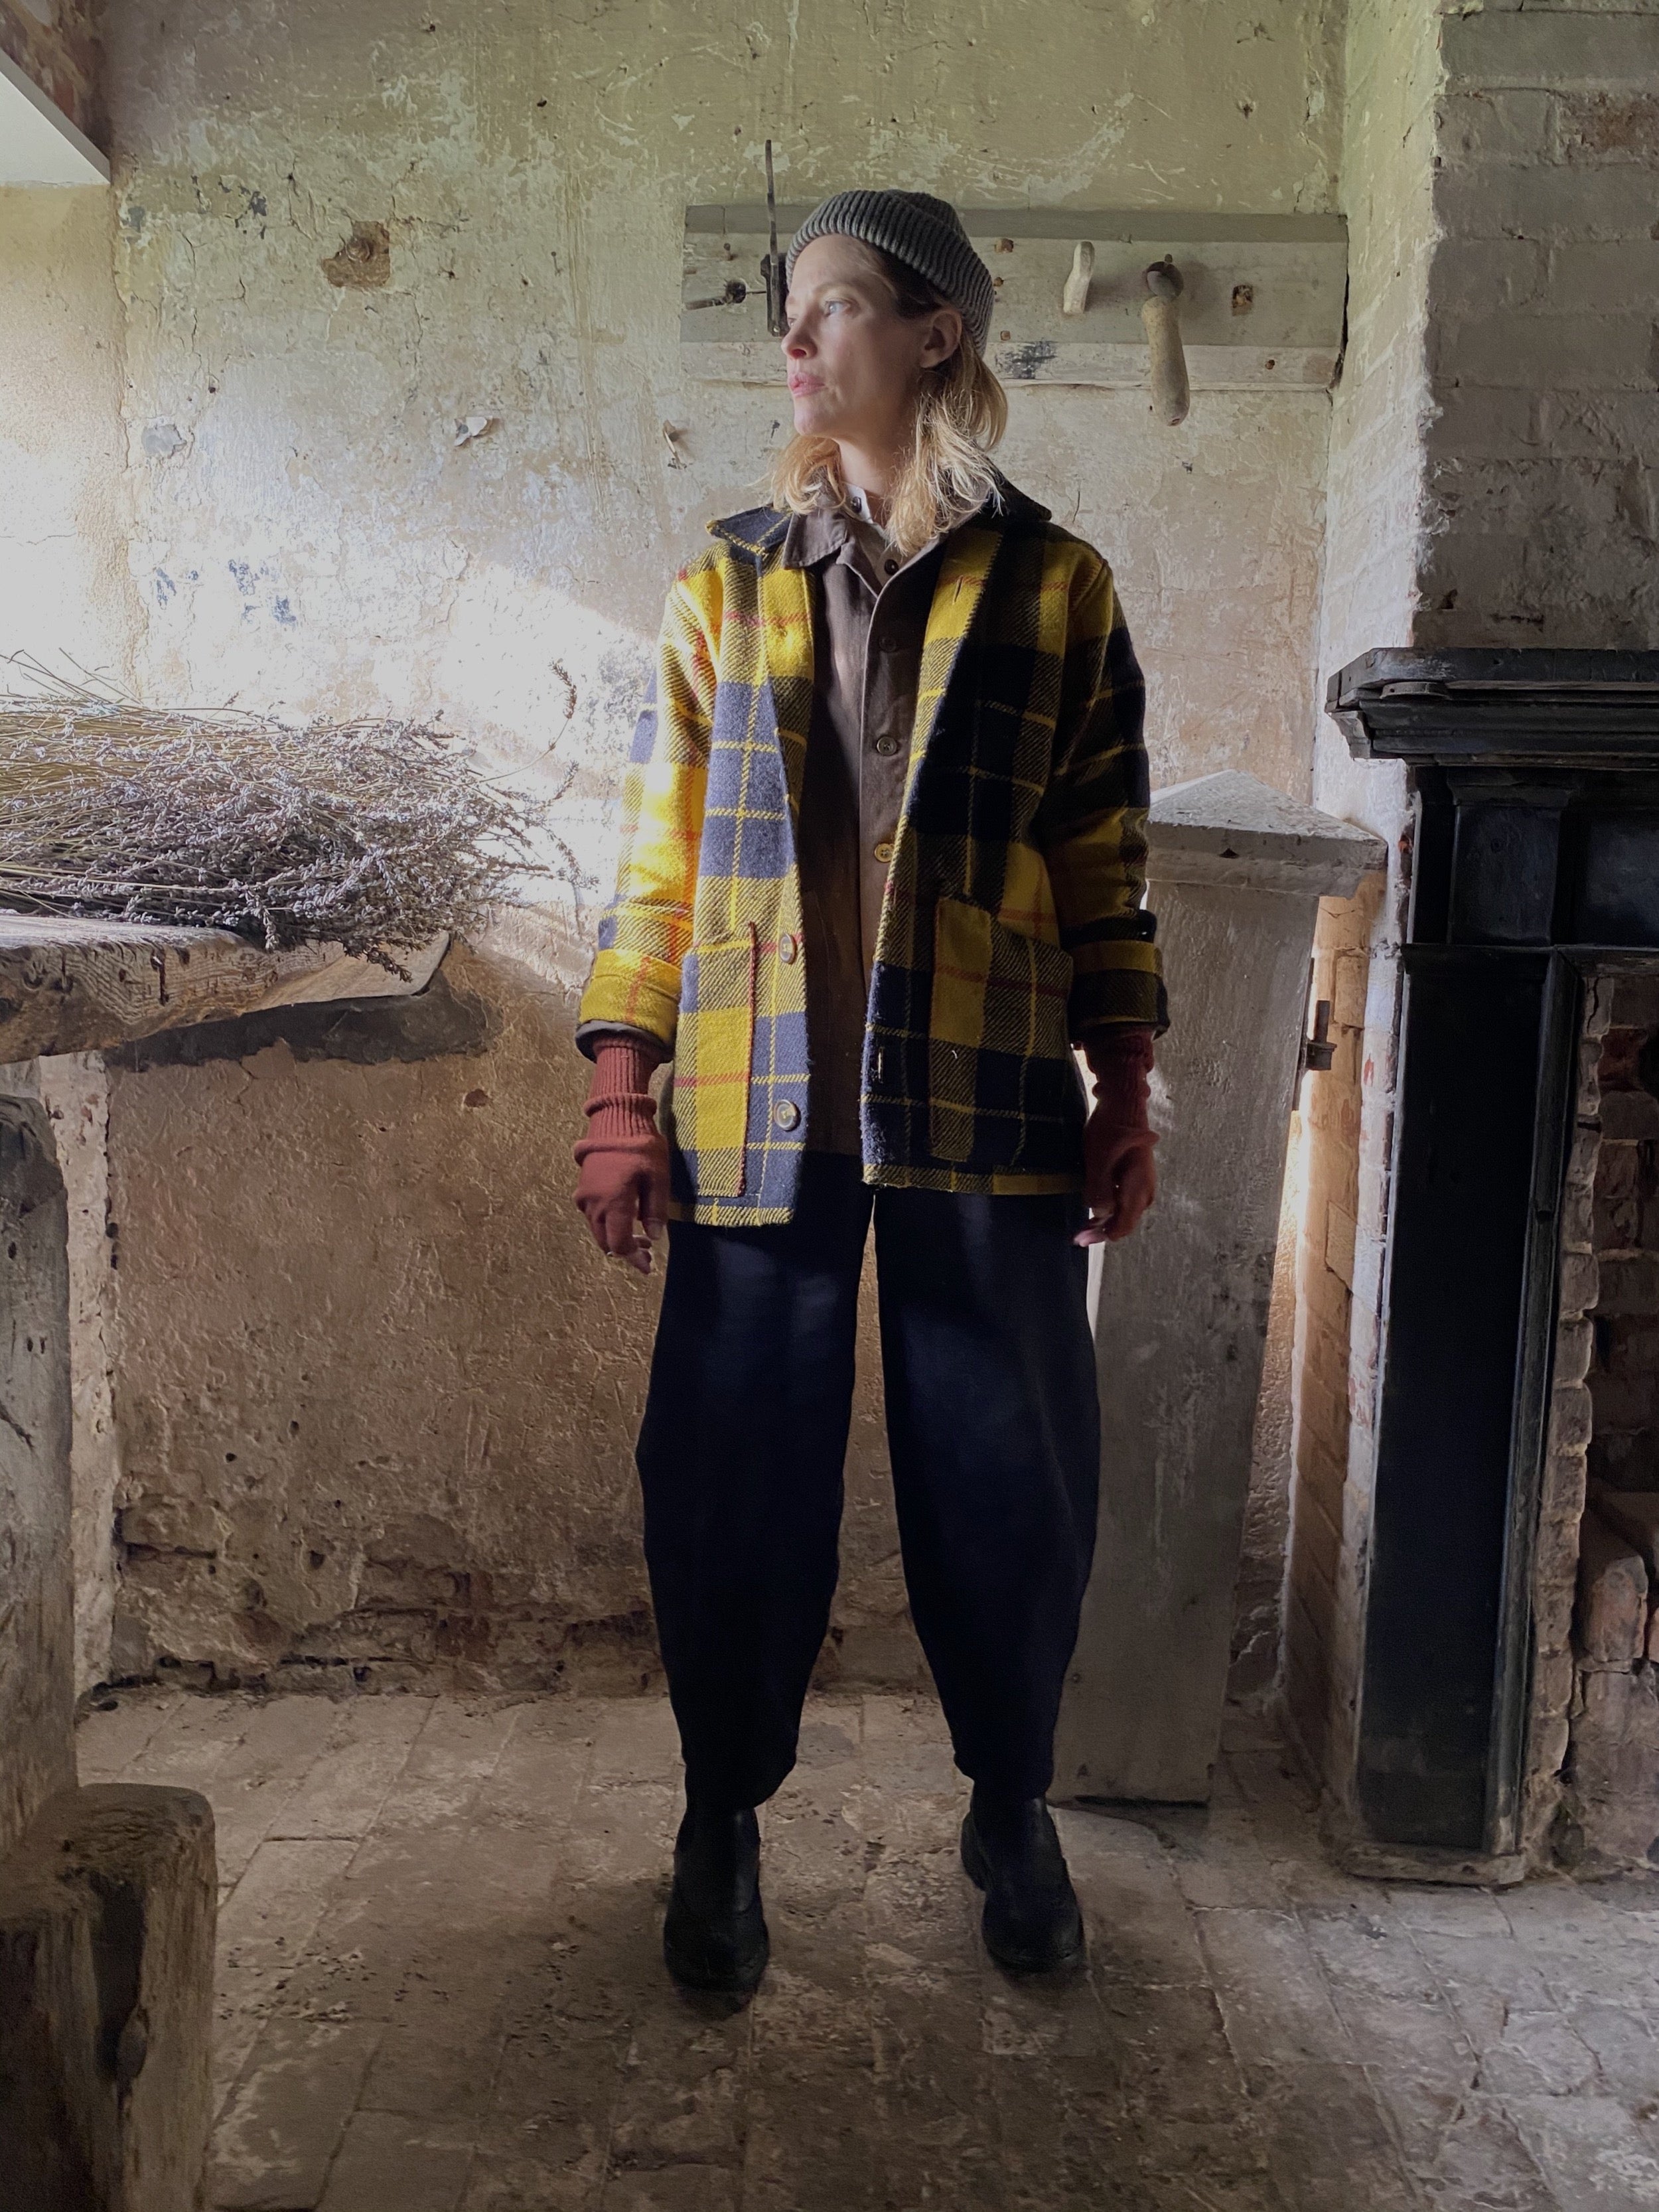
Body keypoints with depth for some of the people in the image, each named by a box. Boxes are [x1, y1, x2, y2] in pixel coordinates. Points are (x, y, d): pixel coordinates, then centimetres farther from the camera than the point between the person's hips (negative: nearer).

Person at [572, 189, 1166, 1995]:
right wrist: (622, 1096, -1)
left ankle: (1011, 1809, 32)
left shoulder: (1053, 589, 4)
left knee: (1008, 1478, 8)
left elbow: (1105, 863, 6)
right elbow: (659, 849, 5)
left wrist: (1124, 1095, 3)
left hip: (983, 1109, 0)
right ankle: (722, 1818, 28)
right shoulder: (728, 584, 7)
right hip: (760, 1112, 1)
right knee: (733, 1473, 6)